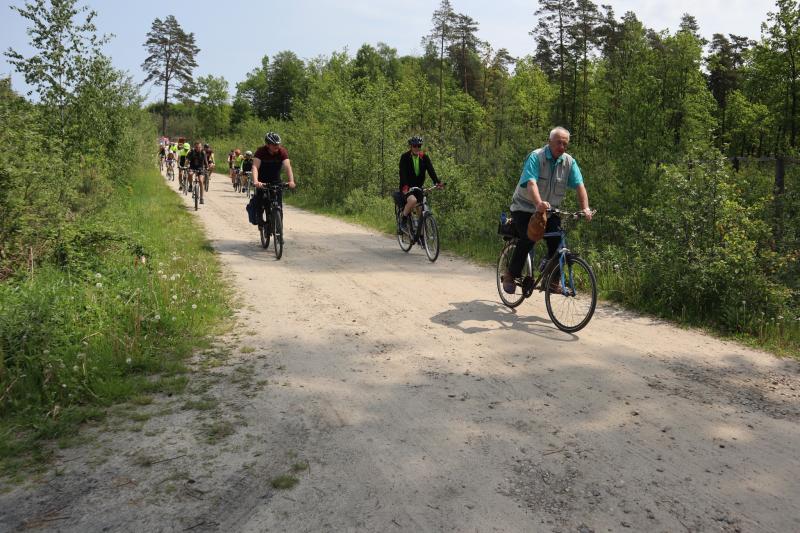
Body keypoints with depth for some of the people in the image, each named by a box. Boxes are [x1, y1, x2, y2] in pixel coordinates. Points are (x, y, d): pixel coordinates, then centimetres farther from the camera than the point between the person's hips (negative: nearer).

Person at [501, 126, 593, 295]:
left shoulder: (569, 162, -2)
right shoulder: (535, 157, -16)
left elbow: (579, 185, -13)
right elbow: (531, 183, -32)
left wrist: (585, 208, -29)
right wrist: (539, 203, -50)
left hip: (549, 211, 5)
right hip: (525, 208, -5)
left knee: (557, 242, -11)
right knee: (528, 238, -26)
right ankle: (511, 276, -11)